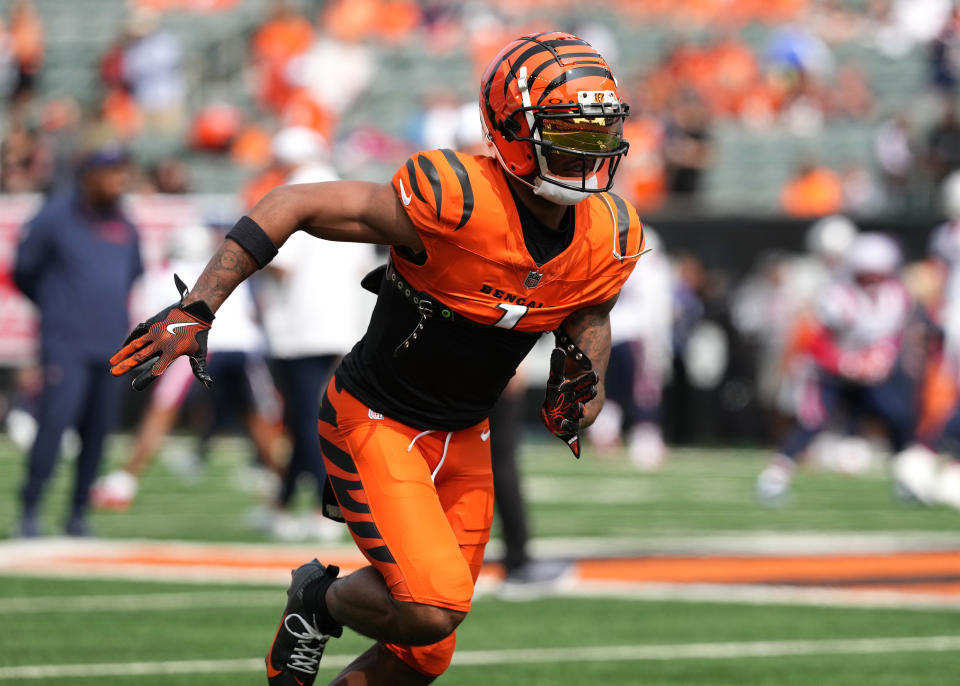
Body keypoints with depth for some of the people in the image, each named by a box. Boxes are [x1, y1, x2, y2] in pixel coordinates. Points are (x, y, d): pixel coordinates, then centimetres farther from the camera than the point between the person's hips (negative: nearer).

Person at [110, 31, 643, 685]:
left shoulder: (608, 239, -8)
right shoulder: (458, 200, -29)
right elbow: (295, 205, -23)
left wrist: (582, 379, -6)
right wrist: (195, 312, -25)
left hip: (463, 438, 7)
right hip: (377, 421, -7)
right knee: (432, 610, -23)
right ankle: (320, 600, 9)